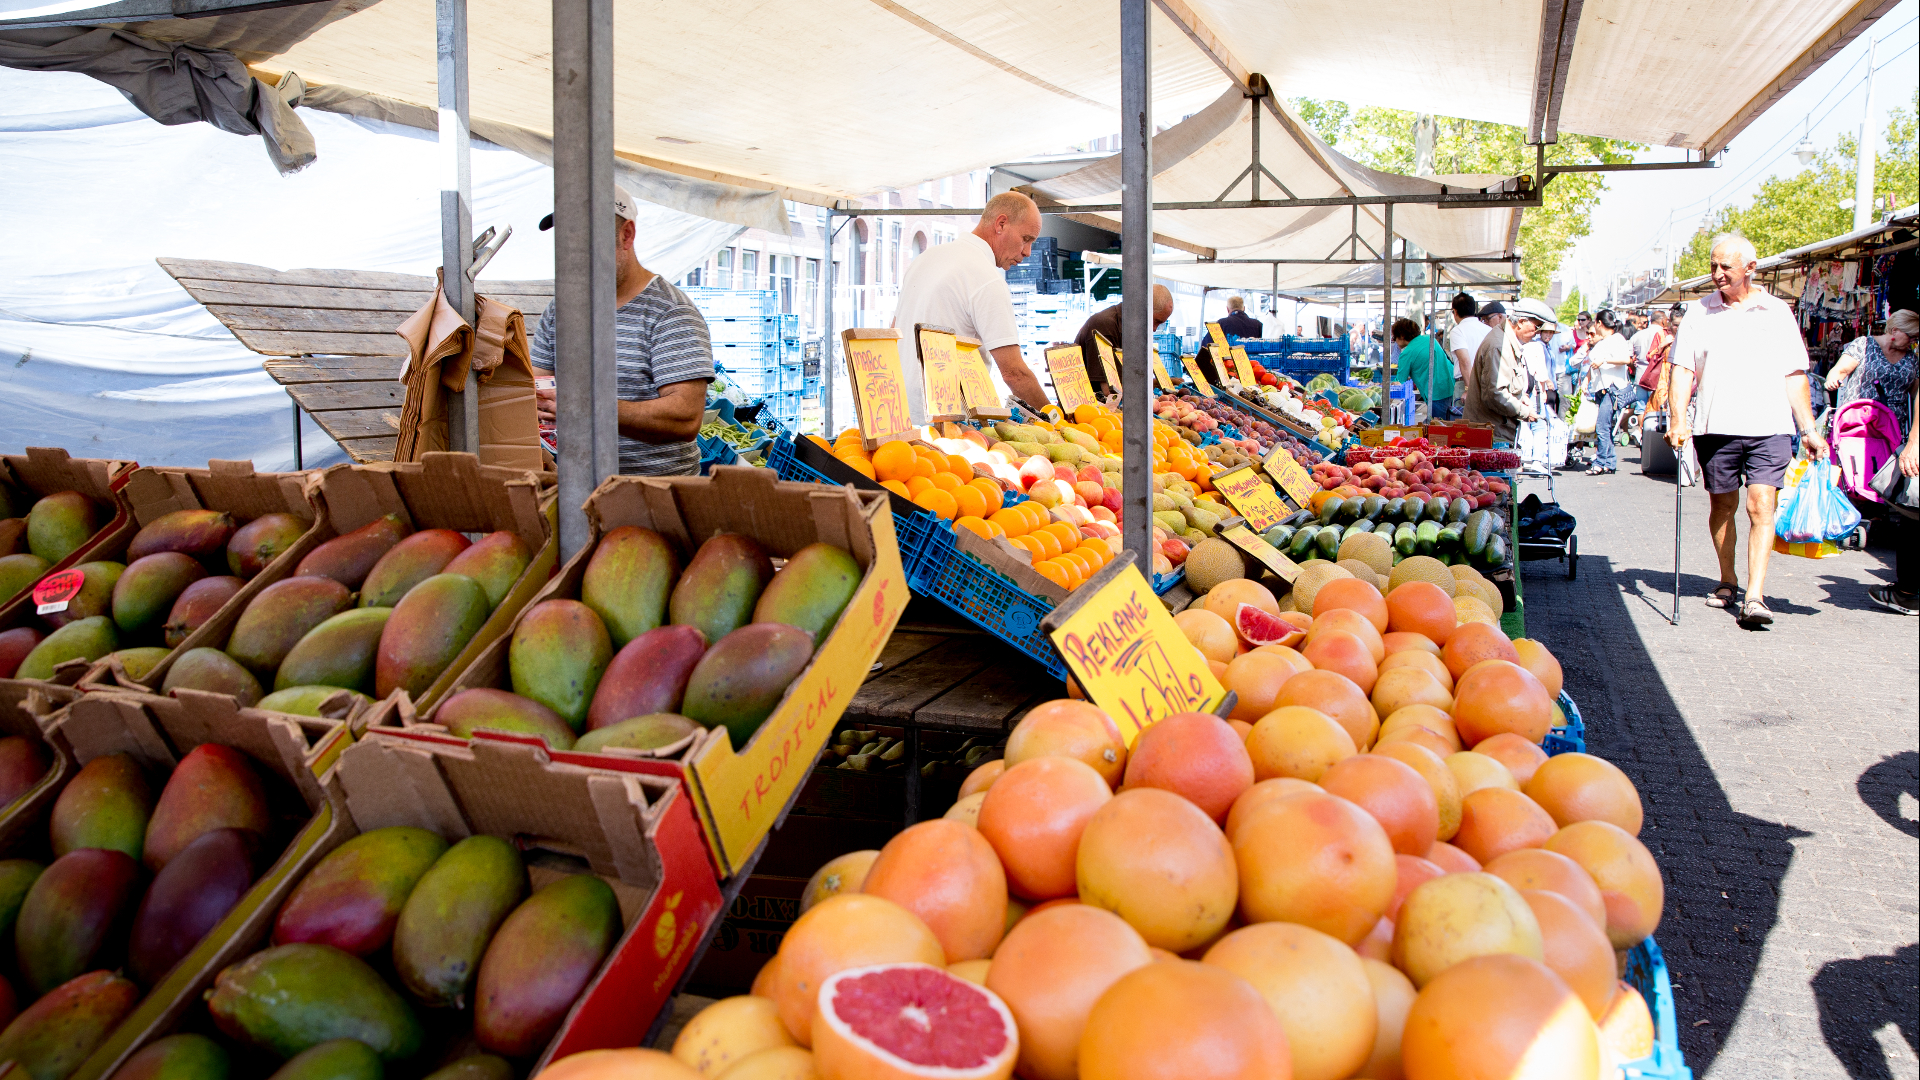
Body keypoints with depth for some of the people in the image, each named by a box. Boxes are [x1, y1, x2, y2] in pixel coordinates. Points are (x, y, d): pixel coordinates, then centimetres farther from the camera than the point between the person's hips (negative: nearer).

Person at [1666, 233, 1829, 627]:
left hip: (1769, 427, -1)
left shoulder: (1778, 312, 8)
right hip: (1715, 428, 1)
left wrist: (1808, 429, 5)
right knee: (1723, 505, 10)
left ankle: (1754, 596, -15)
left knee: (1761, 505, -12)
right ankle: (1727, 581, 28)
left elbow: (1794, 376, 10)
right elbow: (1683, 369, 2)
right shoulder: (1698, 312, 8)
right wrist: (1678, 418, -11)